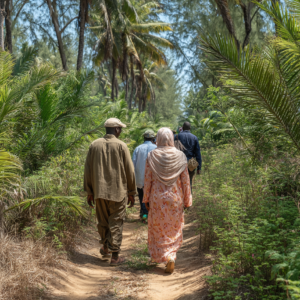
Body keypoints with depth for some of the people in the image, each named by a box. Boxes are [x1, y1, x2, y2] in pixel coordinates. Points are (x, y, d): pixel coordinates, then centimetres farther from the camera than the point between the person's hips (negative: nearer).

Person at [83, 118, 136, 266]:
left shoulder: (94, 145, 2)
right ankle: (115, 256, 9)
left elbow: (88, 170, 6)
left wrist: (89, 191, 14)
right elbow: (129, 171, -5)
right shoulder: (121, 146, -8)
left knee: (103, 221, 19)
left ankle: (105, 248, 37)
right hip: (117, 192, -4)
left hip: (99, 192, 4)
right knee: (116, 223, 4)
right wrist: (131, 192, 5)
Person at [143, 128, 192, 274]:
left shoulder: (152, 156, -8)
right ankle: (171, 257, -3)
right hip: (175, 198, 1)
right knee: (174, 230, 13)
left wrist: (146, 199, 4)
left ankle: (157, 256, 21)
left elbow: (147, 180, -5)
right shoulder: (180, 156, -7)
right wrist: (187, 200, 6)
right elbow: (185, 181, -4)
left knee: (157, 228, 17)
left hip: (157, 198, 0)